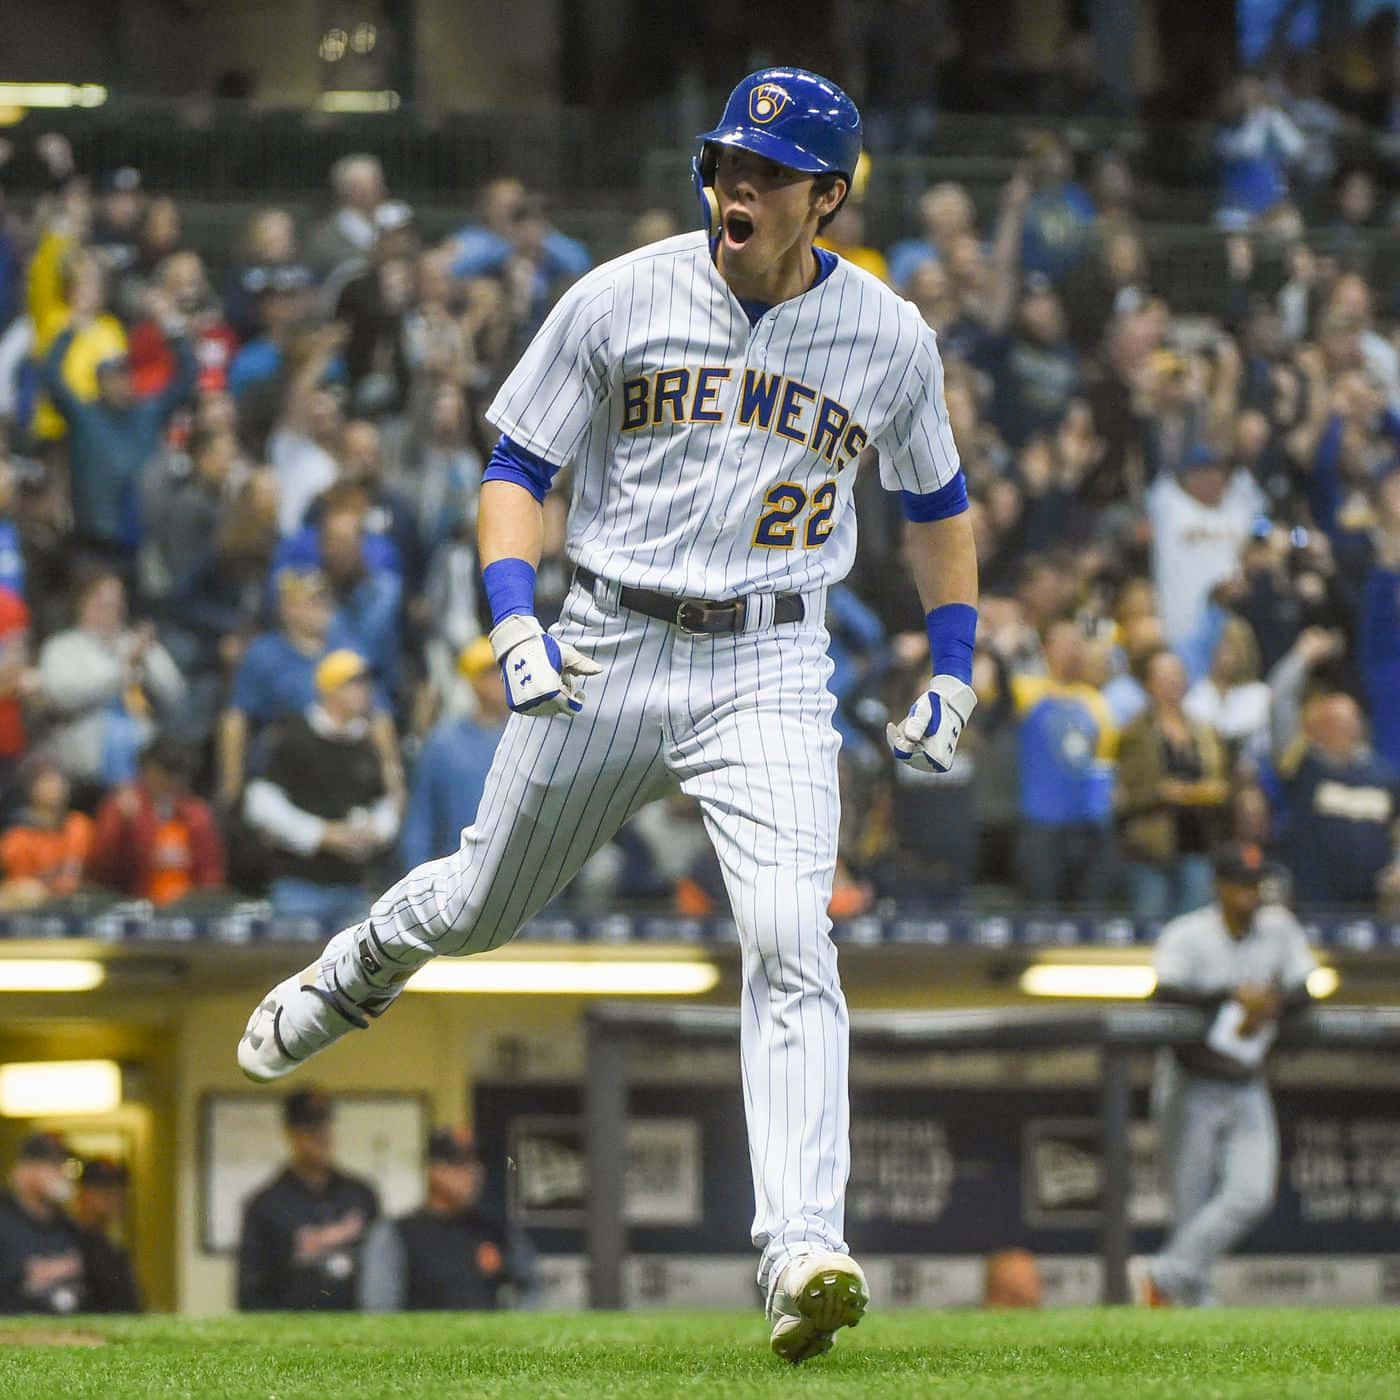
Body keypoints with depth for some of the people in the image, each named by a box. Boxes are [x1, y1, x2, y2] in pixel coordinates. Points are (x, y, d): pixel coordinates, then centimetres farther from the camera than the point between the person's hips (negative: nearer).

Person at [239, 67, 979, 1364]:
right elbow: (515, 470, 0)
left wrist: (953, 670, 9)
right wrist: (515, 623, -16)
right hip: (608, 650, 1)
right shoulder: (619, 301, -5)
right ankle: (362, 967, 53)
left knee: (789, 941, -20)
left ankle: (801, 1256, -26)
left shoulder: (889, 337, 0)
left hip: (769, 671, -1)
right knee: (479, 908, 16)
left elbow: (935, 504, 17)